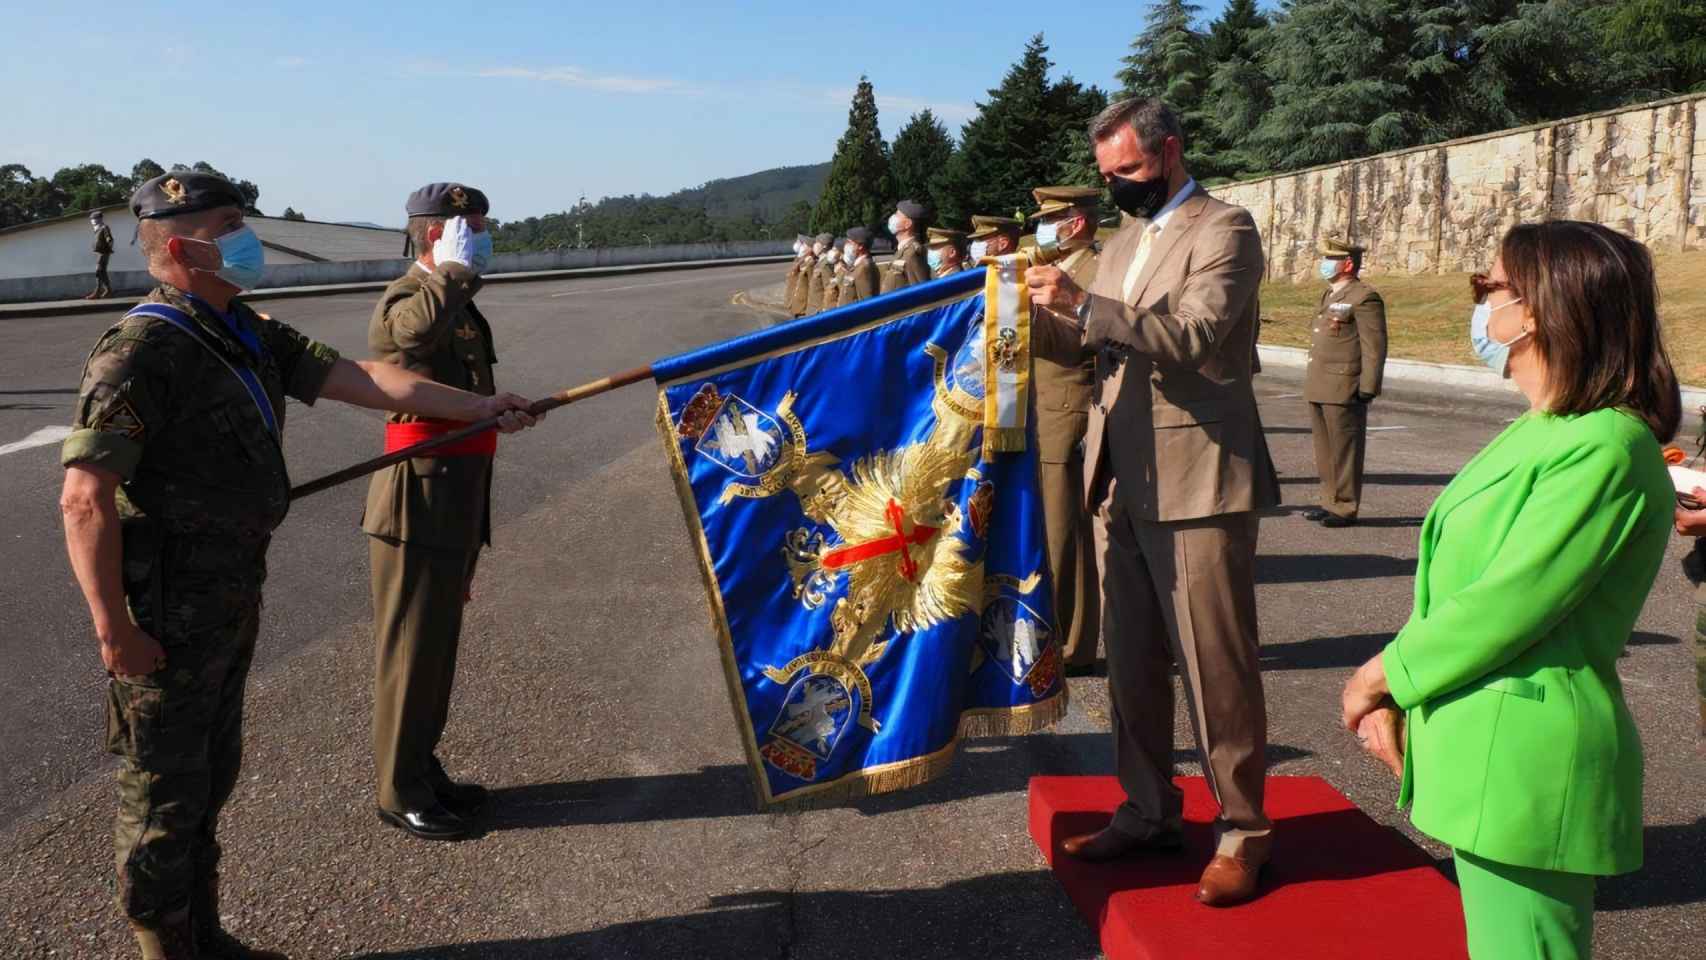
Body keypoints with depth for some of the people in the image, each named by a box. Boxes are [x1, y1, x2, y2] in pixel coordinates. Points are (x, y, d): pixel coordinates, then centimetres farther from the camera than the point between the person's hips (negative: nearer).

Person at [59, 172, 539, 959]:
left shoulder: (250, 336, 7)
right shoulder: (141, 352, -21)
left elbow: (361, 380, 9)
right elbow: (84, 498, -24)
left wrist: (477, 407, 8)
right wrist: (114, 630, -23)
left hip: (232, 597, 9)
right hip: (168, 612, -9)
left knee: (212, 773, 21)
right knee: (164, 791, 6)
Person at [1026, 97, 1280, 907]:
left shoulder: (1224, 229, -6)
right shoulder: (1122, 242, 18)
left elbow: (1193, 336, -21)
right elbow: (1083, 346, 14)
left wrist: (1083, 304, -27)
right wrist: (1035, 315, -4)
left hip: (1197, 481, -8)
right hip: (1122, 480, 8)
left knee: (1216, 665, -1)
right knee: (1131, 664, 14)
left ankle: (1242, 829, 14)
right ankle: (1149, 811, 27)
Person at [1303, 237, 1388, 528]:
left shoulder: (1365, 298, -9)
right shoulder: (1330, 294, 19)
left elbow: (1375, 348, -13)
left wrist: (1366, 391, -16)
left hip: (1344, 391, -9)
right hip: (1319, 390, 9)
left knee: (1344, 450, -2)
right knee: (1325, 451, 13)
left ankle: (1345, 509, 5)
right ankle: (1331, 502, 22)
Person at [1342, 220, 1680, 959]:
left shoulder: (1603, 448, -18)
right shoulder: (1539, 432, 14)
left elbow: (1509, 603, -22)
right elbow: (1461, 580, 12)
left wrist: (1384, 673, -10)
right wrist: (1395, 688, 2)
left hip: (1527, 764, -10)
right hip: (1489, 753, 10)